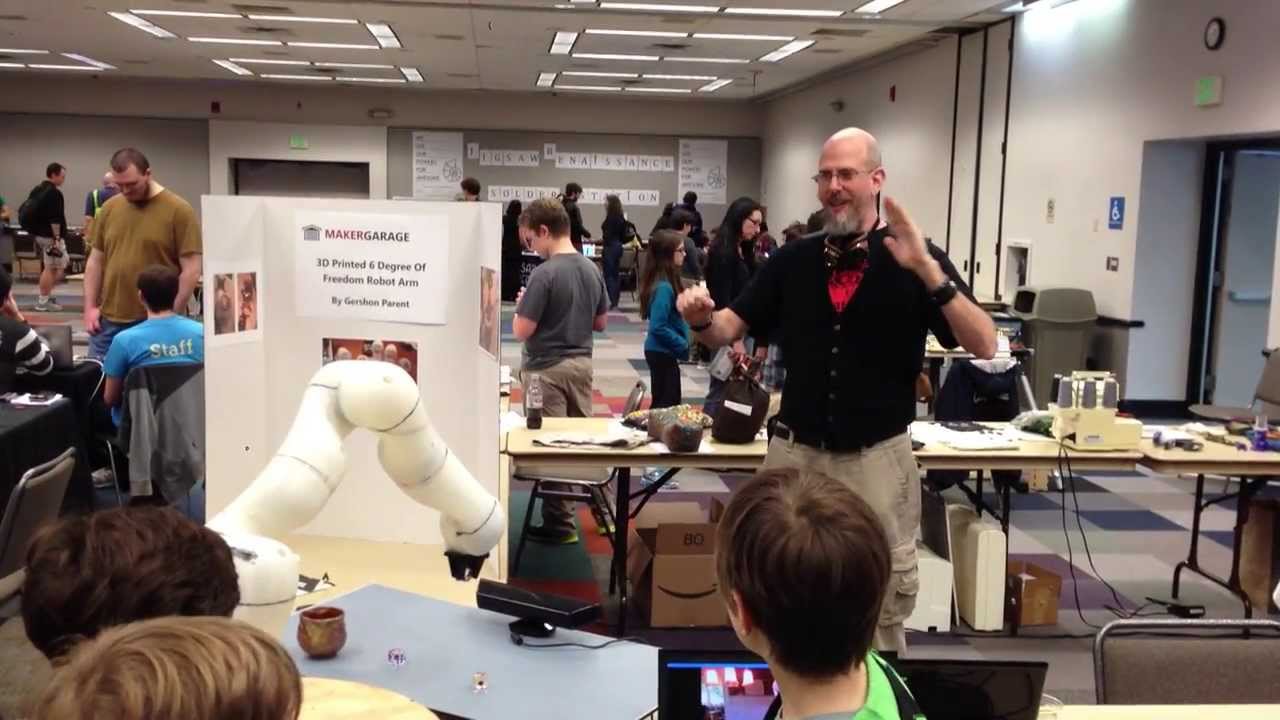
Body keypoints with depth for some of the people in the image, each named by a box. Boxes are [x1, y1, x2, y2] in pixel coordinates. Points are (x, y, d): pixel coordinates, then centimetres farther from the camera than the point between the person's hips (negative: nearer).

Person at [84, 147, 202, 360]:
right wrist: (90, 306, 7)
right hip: (108, 321, 5)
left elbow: (191, 269, -9)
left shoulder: (179, 210, -7)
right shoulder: (109, 209, 9)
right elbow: (96, 260, 15)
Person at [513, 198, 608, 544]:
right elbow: (601, 322, 13)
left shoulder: (544, 273, -19)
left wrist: (522, 306, 0)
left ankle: (560, 524, 9)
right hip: (581, 364, 7)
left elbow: (521, 331, -18)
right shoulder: (593, 270, 4)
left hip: (547, 368, -7)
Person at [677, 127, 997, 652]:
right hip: (794, 452, 3)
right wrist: (701, 318, -19)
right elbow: (727, 331, 5)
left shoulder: (915, 258, -5)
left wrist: (928, 271, -27)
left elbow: (984, 347, -15)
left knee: (880, 608, 10)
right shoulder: (794, 258, 4)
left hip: (877, 459, -2)